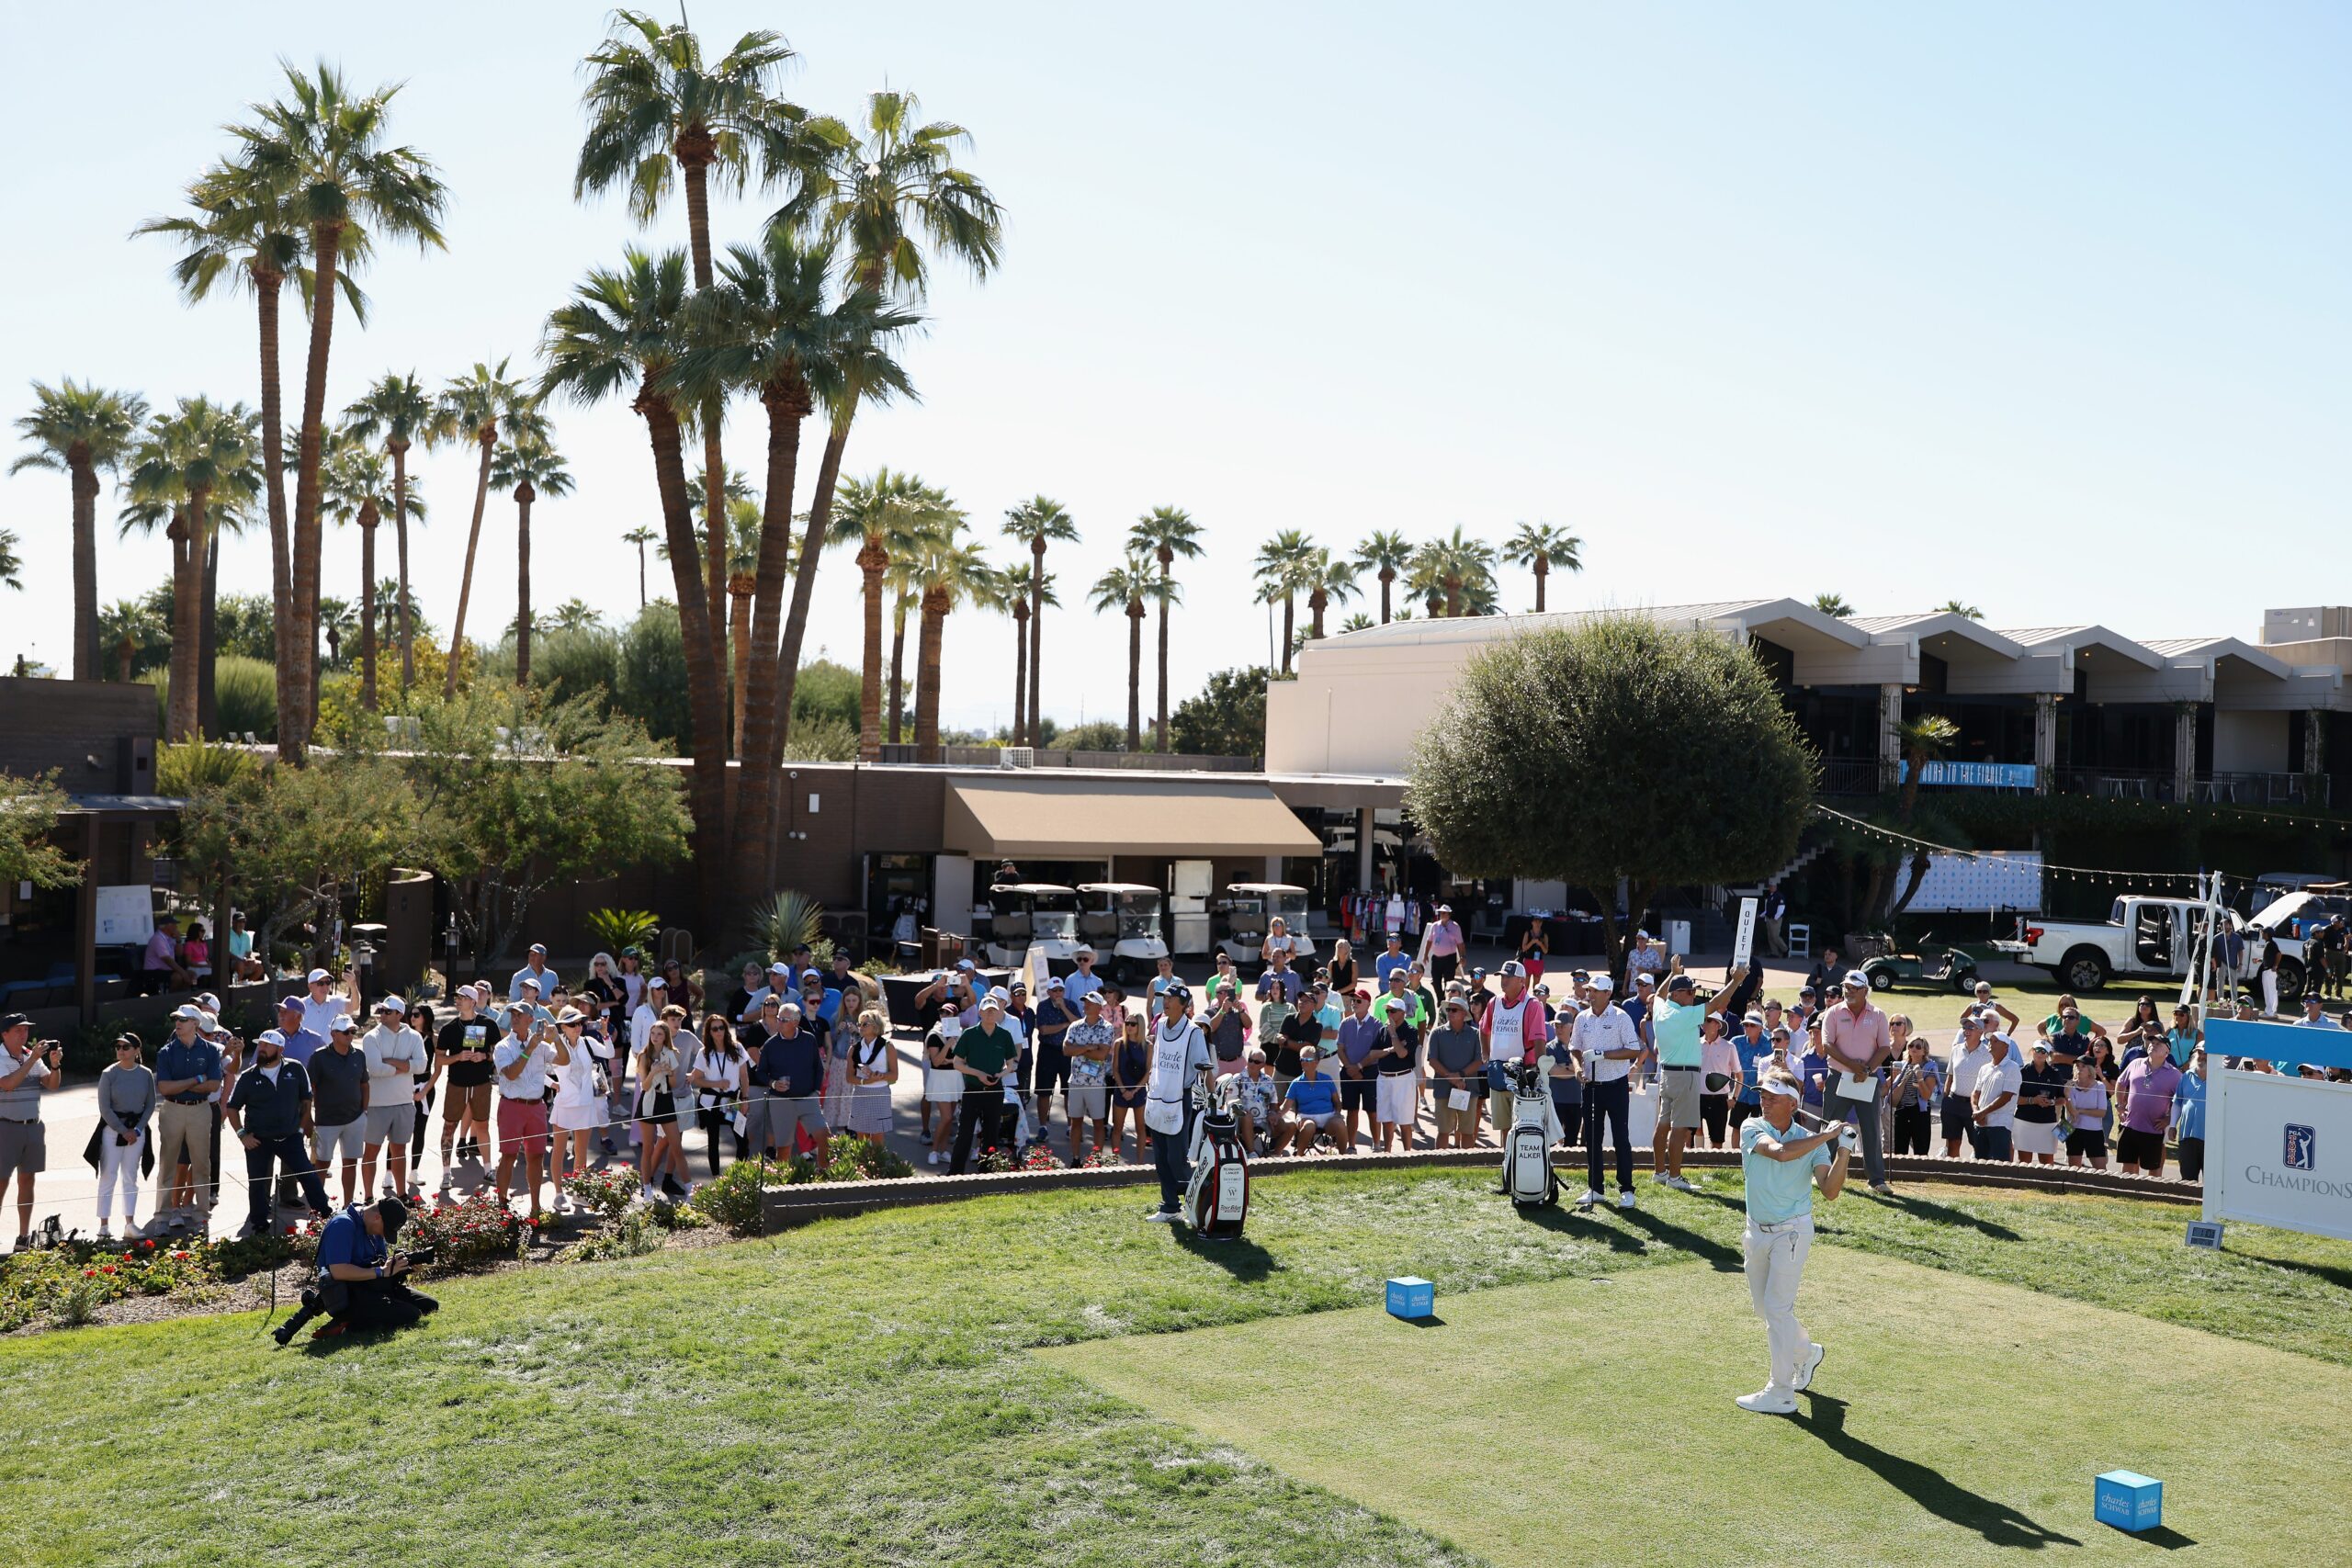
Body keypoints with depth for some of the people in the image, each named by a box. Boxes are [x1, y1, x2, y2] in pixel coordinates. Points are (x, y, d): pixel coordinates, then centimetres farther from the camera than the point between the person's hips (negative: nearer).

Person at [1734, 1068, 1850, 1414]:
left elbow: (1830, 1191, -15)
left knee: (1777, 1307, -9)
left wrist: (1842, 1151, -24)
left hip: (1792, 1231, -4)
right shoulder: (1752, 1130, -6)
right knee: (1762, 1305, 16)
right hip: (1757, 1230, 4)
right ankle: (1806, 1351, 42)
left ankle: (1781, 1393, -3)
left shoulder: (1812, 1143, -6)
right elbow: (1780, 1151, -26)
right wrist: (1825, 1137, -23)